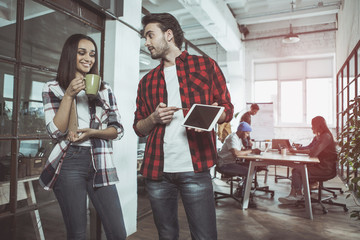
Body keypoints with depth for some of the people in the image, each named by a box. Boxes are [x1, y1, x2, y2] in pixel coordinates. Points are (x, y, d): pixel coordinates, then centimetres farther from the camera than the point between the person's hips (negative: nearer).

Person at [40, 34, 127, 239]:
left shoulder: (105, 89, 11)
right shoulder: (53, 88, 5)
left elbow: (118, 129, 8)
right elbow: (56, 132, -5)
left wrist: (92, 132, -10)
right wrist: (69, 95, -12)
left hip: (100, 163, 2)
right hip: (69, 164, -1)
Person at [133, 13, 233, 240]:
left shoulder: (206, 65, 7)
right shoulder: (147, 81, 16)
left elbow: (227, 110, 7)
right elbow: (139, 128, 17)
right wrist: (154, 119, -6)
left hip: (195, 169, -3)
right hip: (157, 170, 4)